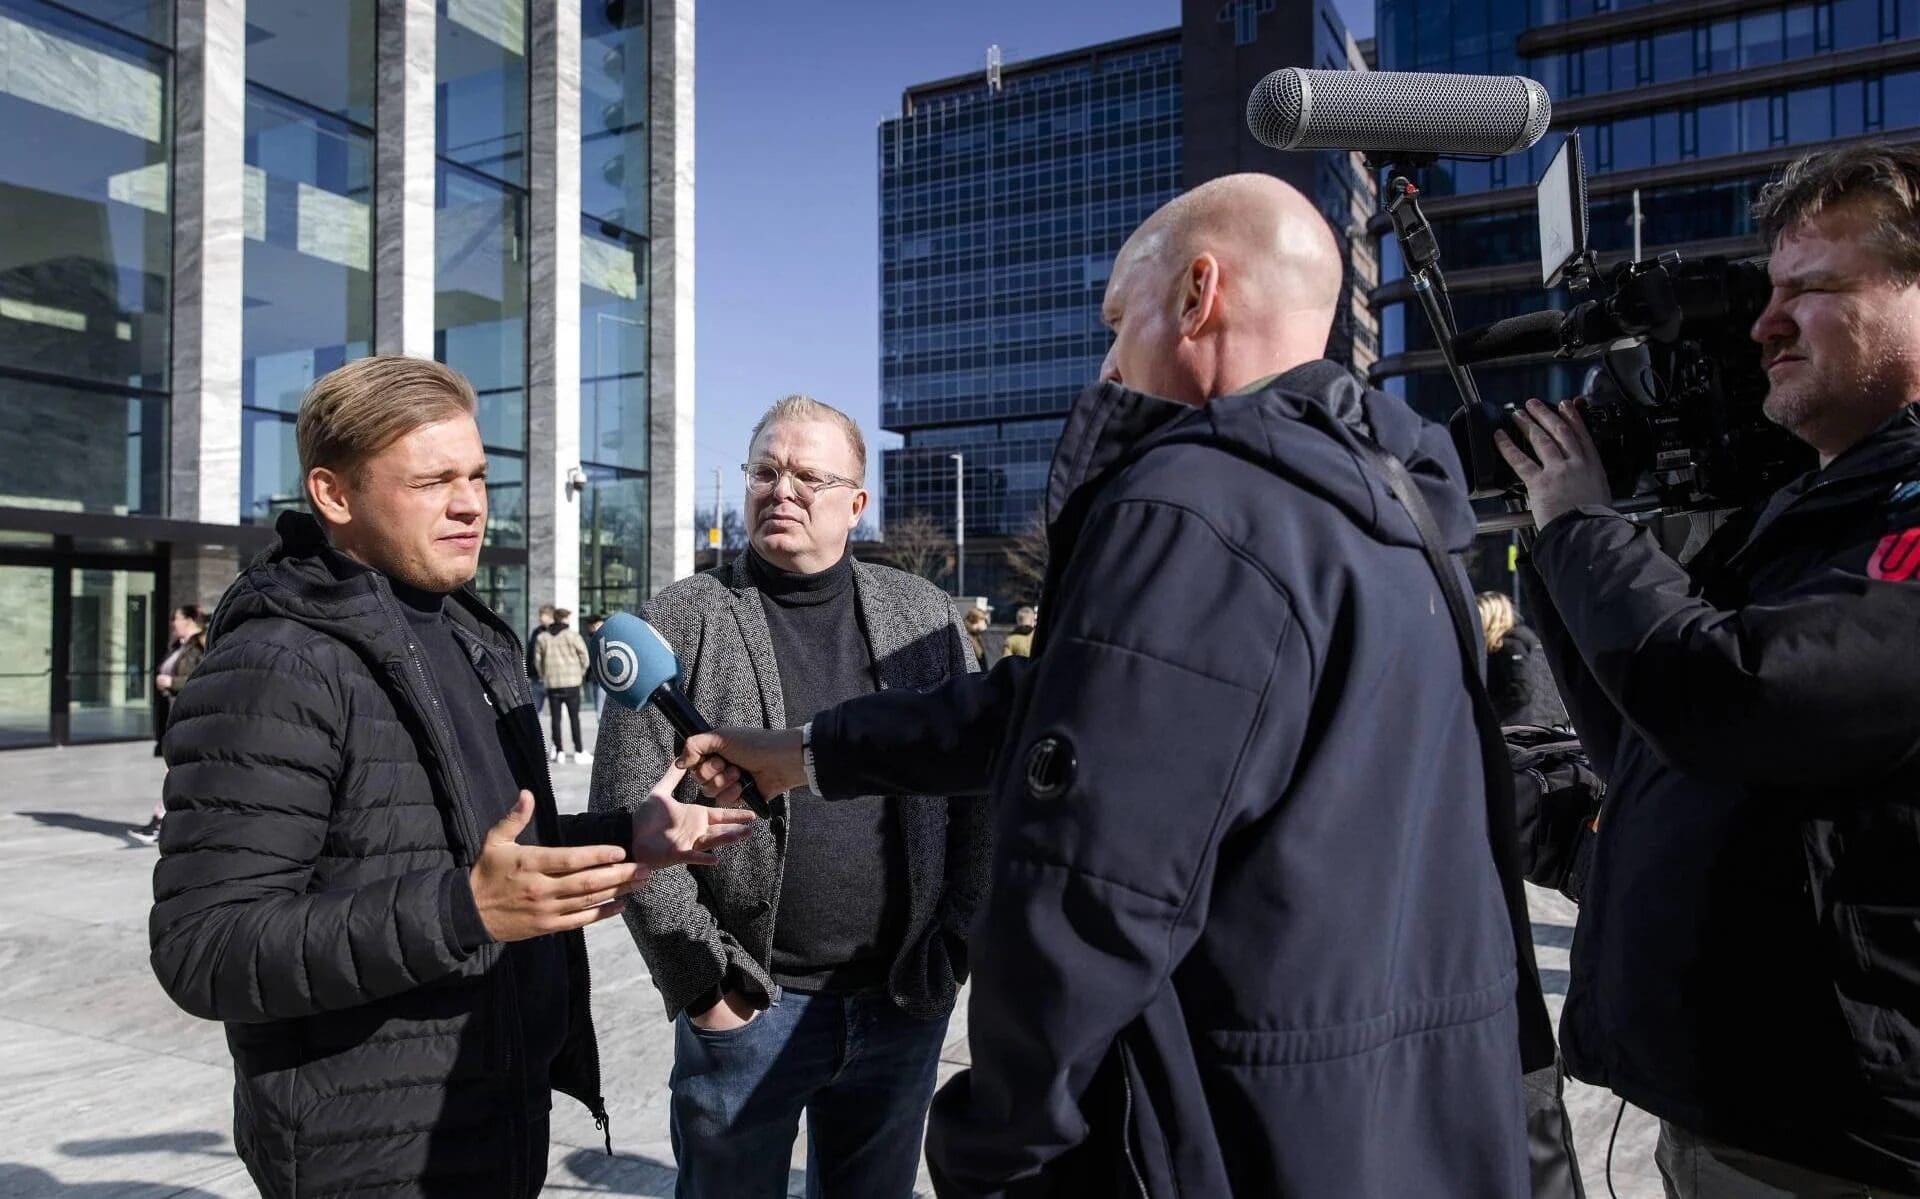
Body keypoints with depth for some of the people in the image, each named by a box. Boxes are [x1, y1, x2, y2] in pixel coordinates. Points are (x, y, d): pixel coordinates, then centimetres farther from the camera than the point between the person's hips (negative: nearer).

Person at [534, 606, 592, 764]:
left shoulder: (542, 638, 4)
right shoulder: (572, 636, -6)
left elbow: (537, 661, 6)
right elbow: (584, 657, -5)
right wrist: (581, 673, 11)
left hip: (552, 684, 3)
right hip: (571, 683, -3)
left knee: (556, 719, 8)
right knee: (574, 718, 3)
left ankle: (558, 751, 9)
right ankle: (578, 752, 4)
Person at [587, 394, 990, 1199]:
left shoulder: (923, 615, 2)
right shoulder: (681, 623, -5)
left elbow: (973, 793, 4)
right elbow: (631, 816, -8)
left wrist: (952, 948, -1)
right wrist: (703, 977, -10)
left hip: (905, 1003, 2)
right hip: (742, 1006, -2)